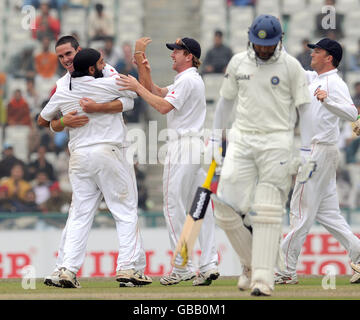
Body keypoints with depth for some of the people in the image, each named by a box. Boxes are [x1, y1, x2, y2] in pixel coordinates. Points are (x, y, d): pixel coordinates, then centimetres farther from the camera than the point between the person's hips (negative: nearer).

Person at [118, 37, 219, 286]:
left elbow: (164, 106, -21)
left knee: (174, 207, -7)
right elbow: (158, 93, 24)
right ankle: (209, 265, 0)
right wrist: (144, 69, 14)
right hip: (198, 147, 10)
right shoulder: (193, 79, 22)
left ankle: (183, 268, -9)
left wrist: (138, 87, -15)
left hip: (183, 148, -10)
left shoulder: (187, 80, -11)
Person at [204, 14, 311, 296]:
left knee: (267, 212, -8)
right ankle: (250, 263, 14)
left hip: (277, 143, -3)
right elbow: (226, 100, 19)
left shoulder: (291, 66, -1)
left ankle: (263, 278, -7)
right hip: (241, 140, 3)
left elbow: (304, 109, 1)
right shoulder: (238, 62, 9)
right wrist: (215, 138, 14)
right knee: (226, 208, -7)